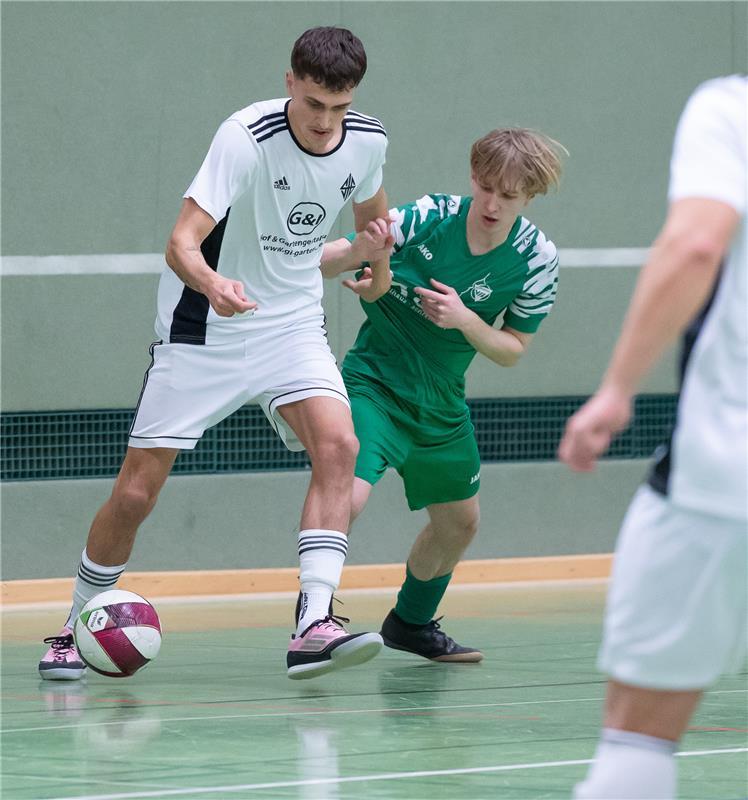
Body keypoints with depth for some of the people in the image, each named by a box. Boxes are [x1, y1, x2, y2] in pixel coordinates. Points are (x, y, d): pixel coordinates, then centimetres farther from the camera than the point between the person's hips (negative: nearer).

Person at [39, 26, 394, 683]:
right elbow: (182, 243, -32)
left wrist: (380, 271, 30)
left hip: (293, 326, 4)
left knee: (337, 445, -24)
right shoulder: (247, 138, -24)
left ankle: (313, 626, -28)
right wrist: (213, 284, -51)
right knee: (135, 492, -3)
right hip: (203, 331, -4)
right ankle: (76, 630, 20)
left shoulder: (368, 141, -7)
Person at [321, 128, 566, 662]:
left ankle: (411, 622, 45)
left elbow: (512, 351, -3)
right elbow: (321, 263, -17)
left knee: (460, 522, 19)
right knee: (348, 495, -28)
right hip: (375, 382, -5)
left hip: (442, 399, 5)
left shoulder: (537, 260, -11)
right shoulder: (425, 218, -20)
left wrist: (464, 320, -23)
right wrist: (358, 254, -41)